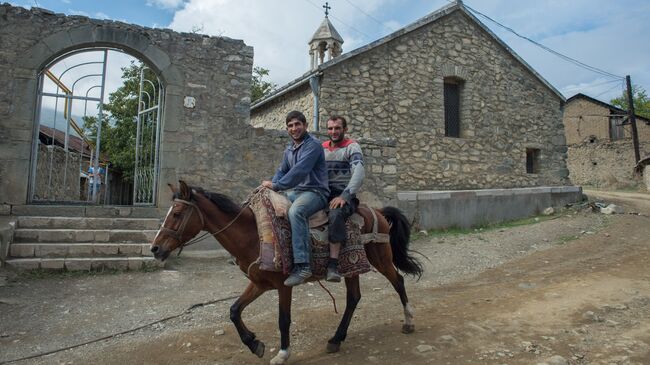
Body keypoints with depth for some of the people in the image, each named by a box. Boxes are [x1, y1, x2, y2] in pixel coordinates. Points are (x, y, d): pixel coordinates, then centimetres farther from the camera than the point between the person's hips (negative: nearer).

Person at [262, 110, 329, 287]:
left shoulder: (313, 145, -11)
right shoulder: (289, 148, 17)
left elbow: (299, 171, -22)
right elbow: (282, 170, 19)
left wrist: (276, 185, -21)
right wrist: (272, 184, -2)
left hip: (316, 192, -9)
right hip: (296, 192, 9)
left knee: (295, 211, -38)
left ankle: (303, 265, -37)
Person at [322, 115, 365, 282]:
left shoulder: (352, 147, 2)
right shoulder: (322, 148, 18)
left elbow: (359, 173, -15)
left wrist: (344, 195, -27)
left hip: (344, 196, -5)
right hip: (323, 194, 5)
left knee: (335, 214, -36)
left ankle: (333, 265, -34)